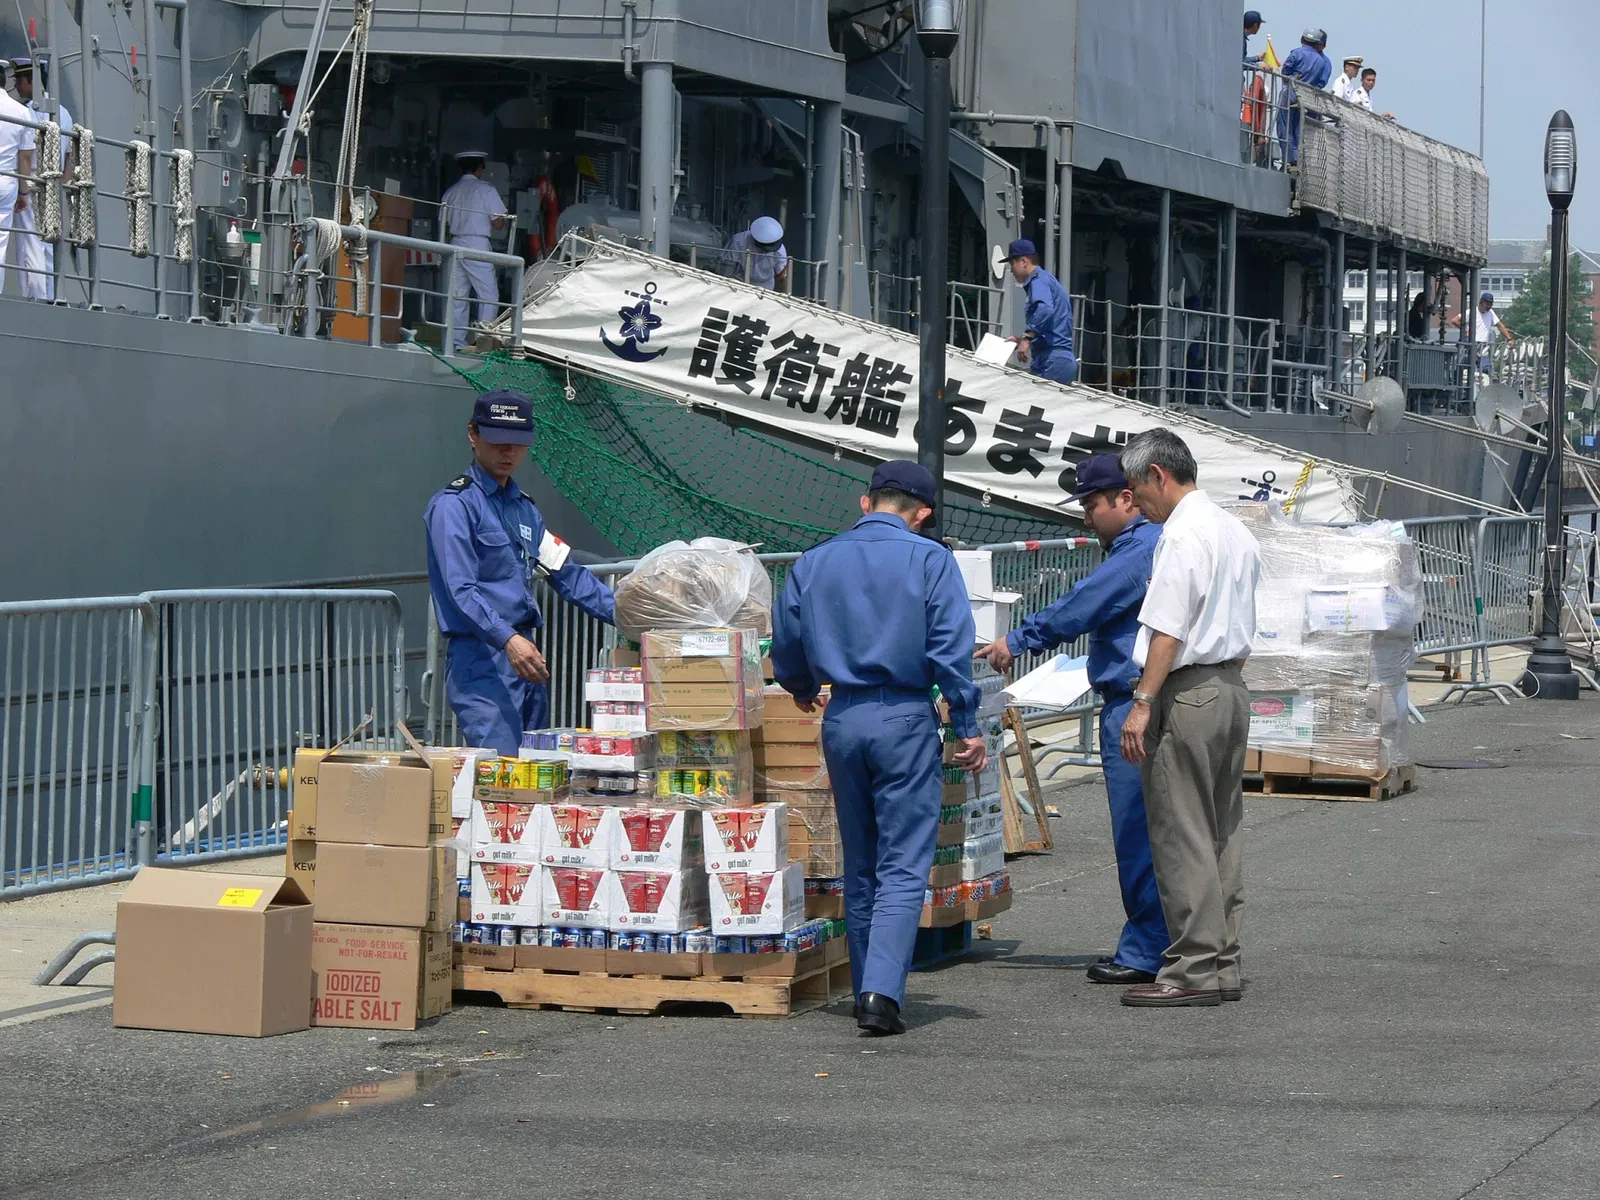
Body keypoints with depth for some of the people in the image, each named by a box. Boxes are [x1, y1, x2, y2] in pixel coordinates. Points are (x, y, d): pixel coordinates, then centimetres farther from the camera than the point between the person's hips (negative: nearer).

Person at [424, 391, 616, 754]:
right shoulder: (454, 505, -6)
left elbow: (565, 572, 19)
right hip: (481, 659, -8)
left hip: (528, 660, 9)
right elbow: (461, 590, -17)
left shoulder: (525, 508, 20)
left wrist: (619, 610, 7)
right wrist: (508, 639, -30)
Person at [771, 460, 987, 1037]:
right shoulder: (930, 559, -3)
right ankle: (882, 994, -17)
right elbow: (951, 649, -10)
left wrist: (804, 691, 35)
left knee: (859, 865, 15)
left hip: (842, 721, 4)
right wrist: (967, 727, -4)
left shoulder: (814, 562, 8)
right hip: (905, 718, -4)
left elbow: (785, 649, 14)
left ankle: (867, 993, 19)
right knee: (904, 866, -4)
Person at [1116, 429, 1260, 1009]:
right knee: (1221, 830, 12)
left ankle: (1194, 969, -7)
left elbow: (1168, 631, -20)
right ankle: (1223, 962, 16)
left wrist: (1142, 703, -20)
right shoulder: (1234, 531, 16)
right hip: (1232, 688, 10)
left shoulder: (1182, 536, -14)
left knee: (1180, 833, -6)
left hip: (1188, 692, -10)